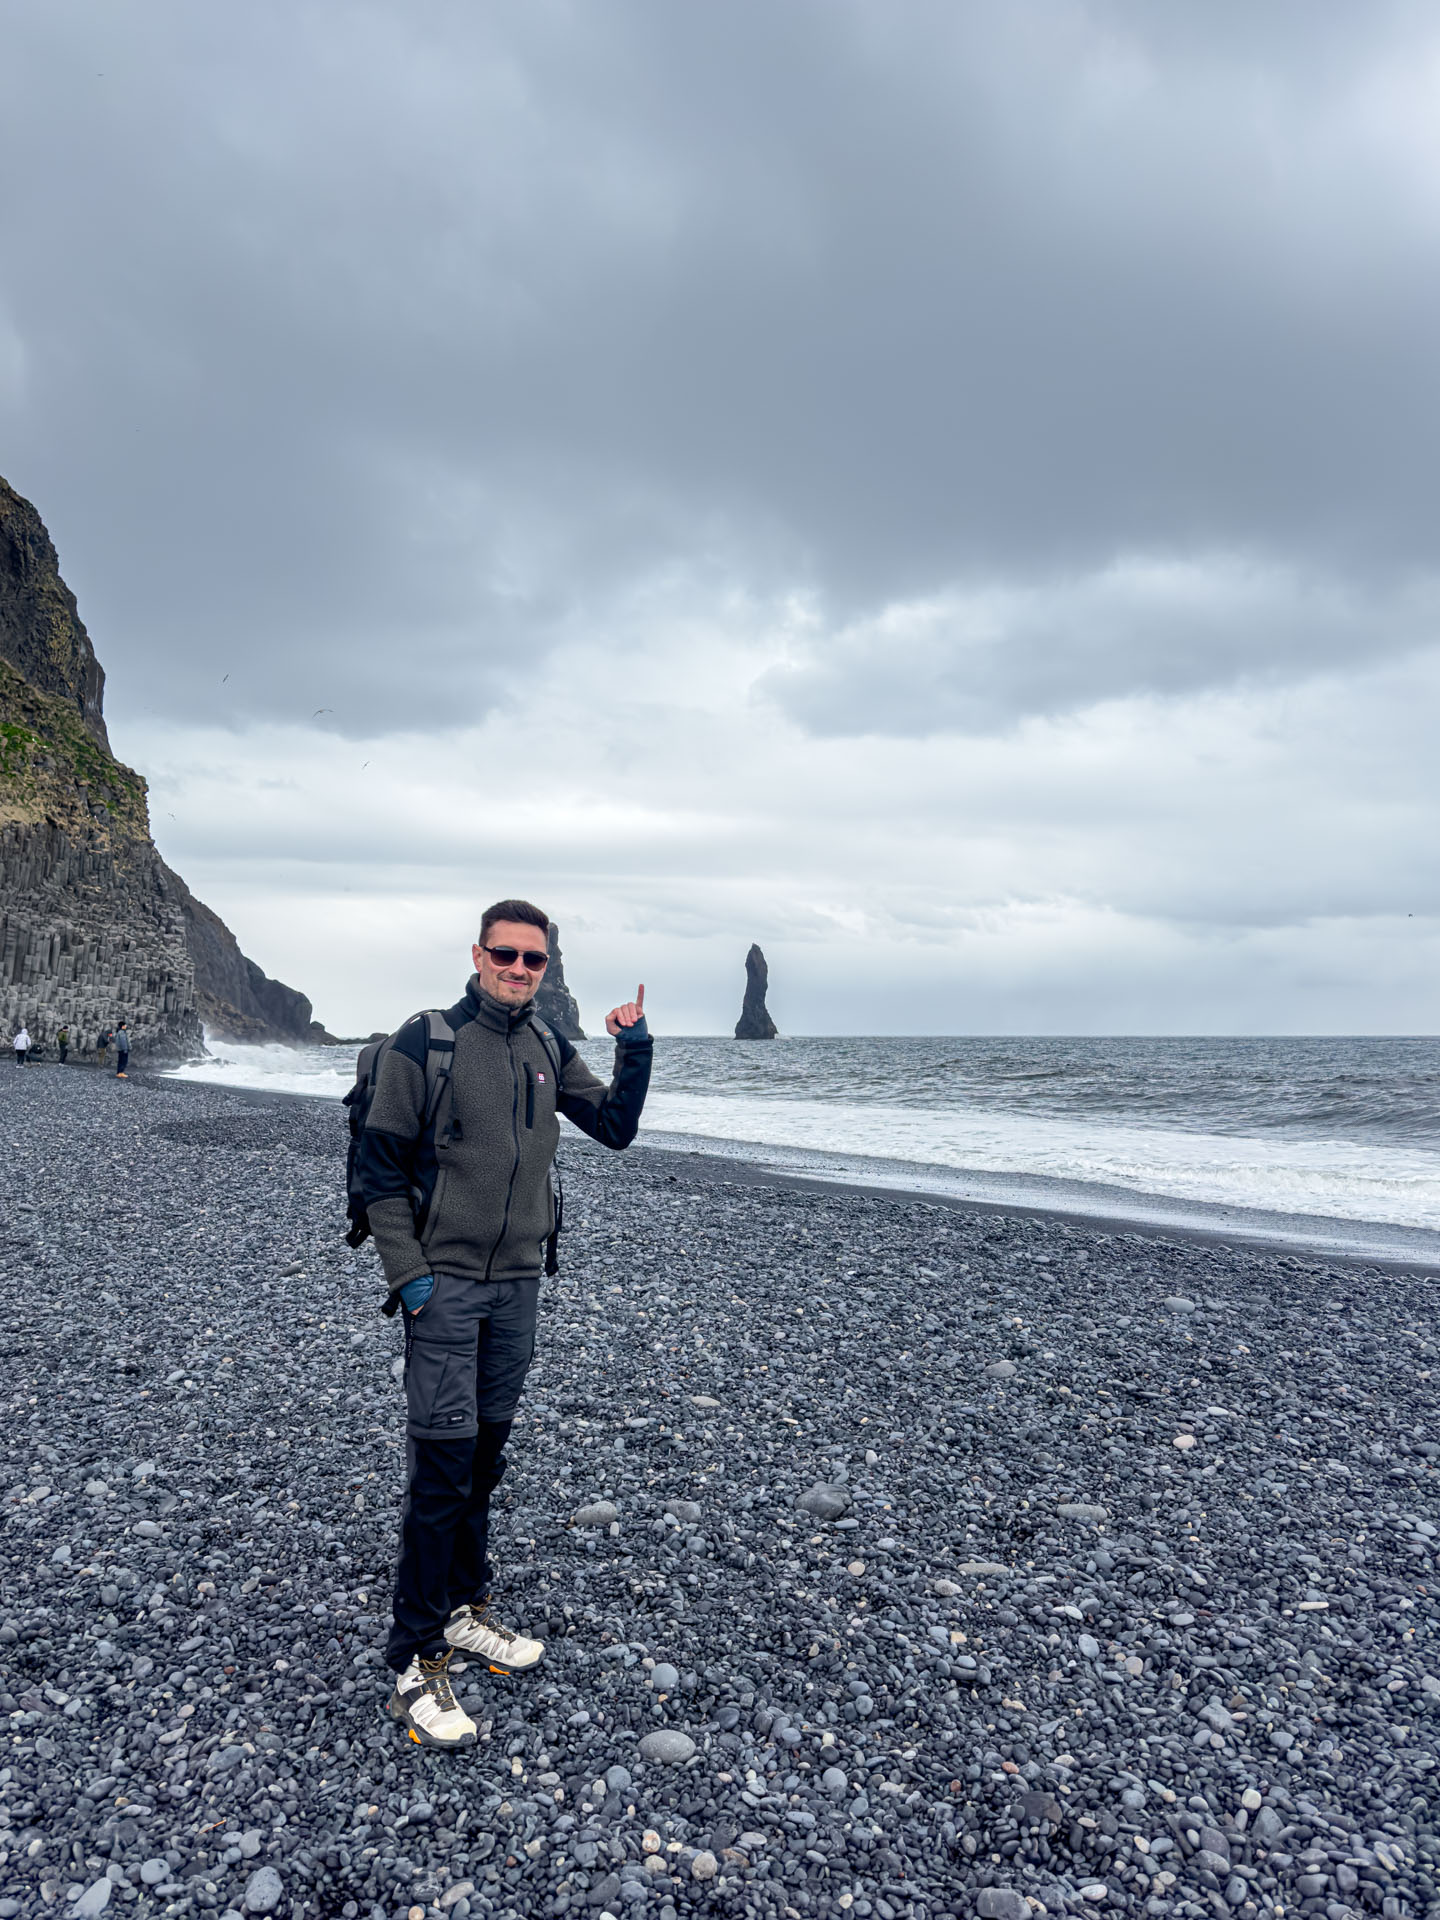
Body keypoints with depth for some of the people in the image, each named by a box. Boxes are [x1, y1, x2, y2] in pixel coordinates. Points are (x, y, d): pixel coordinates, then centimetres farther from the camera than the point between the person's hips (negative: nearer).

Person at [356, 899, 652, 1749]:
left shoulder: (550, 1051, 7)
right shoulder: (425, 1042, -9)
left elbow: (617, 1127, 10)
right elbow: (380, 1166, -9)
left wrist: (635, 1050, -4)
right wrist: (407, 1274, -14)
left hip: (518, 1284, 6)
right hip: (445, 1285, -5)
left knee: (485, 1460, 16)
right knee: (442, 1465, -5)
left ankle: (466, 1609, 33)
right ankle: (417, 1663, 7)